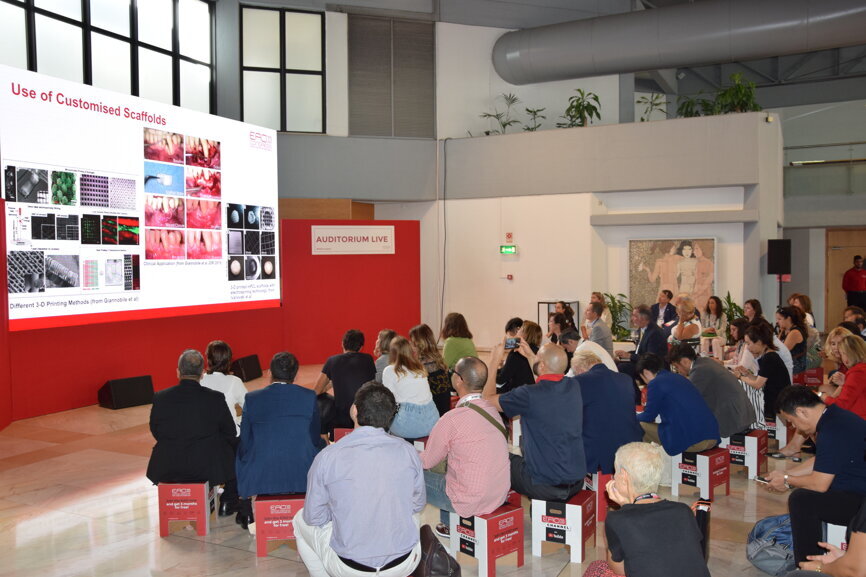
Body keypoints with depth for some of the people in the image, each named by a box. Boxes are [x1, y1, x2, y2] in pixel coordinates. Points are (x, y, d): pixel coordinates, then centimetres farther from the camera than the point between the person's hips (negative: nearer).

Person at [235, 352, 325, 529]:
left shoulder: (252, 399, -4)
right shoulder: (309, 397, -4)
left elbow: (245, 444, 1)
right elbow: (315, 439, 4)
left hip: (259, 478, 1)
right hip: (303, 476, -1)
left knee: (242, 454, 30)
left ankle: (247, 514, 38)